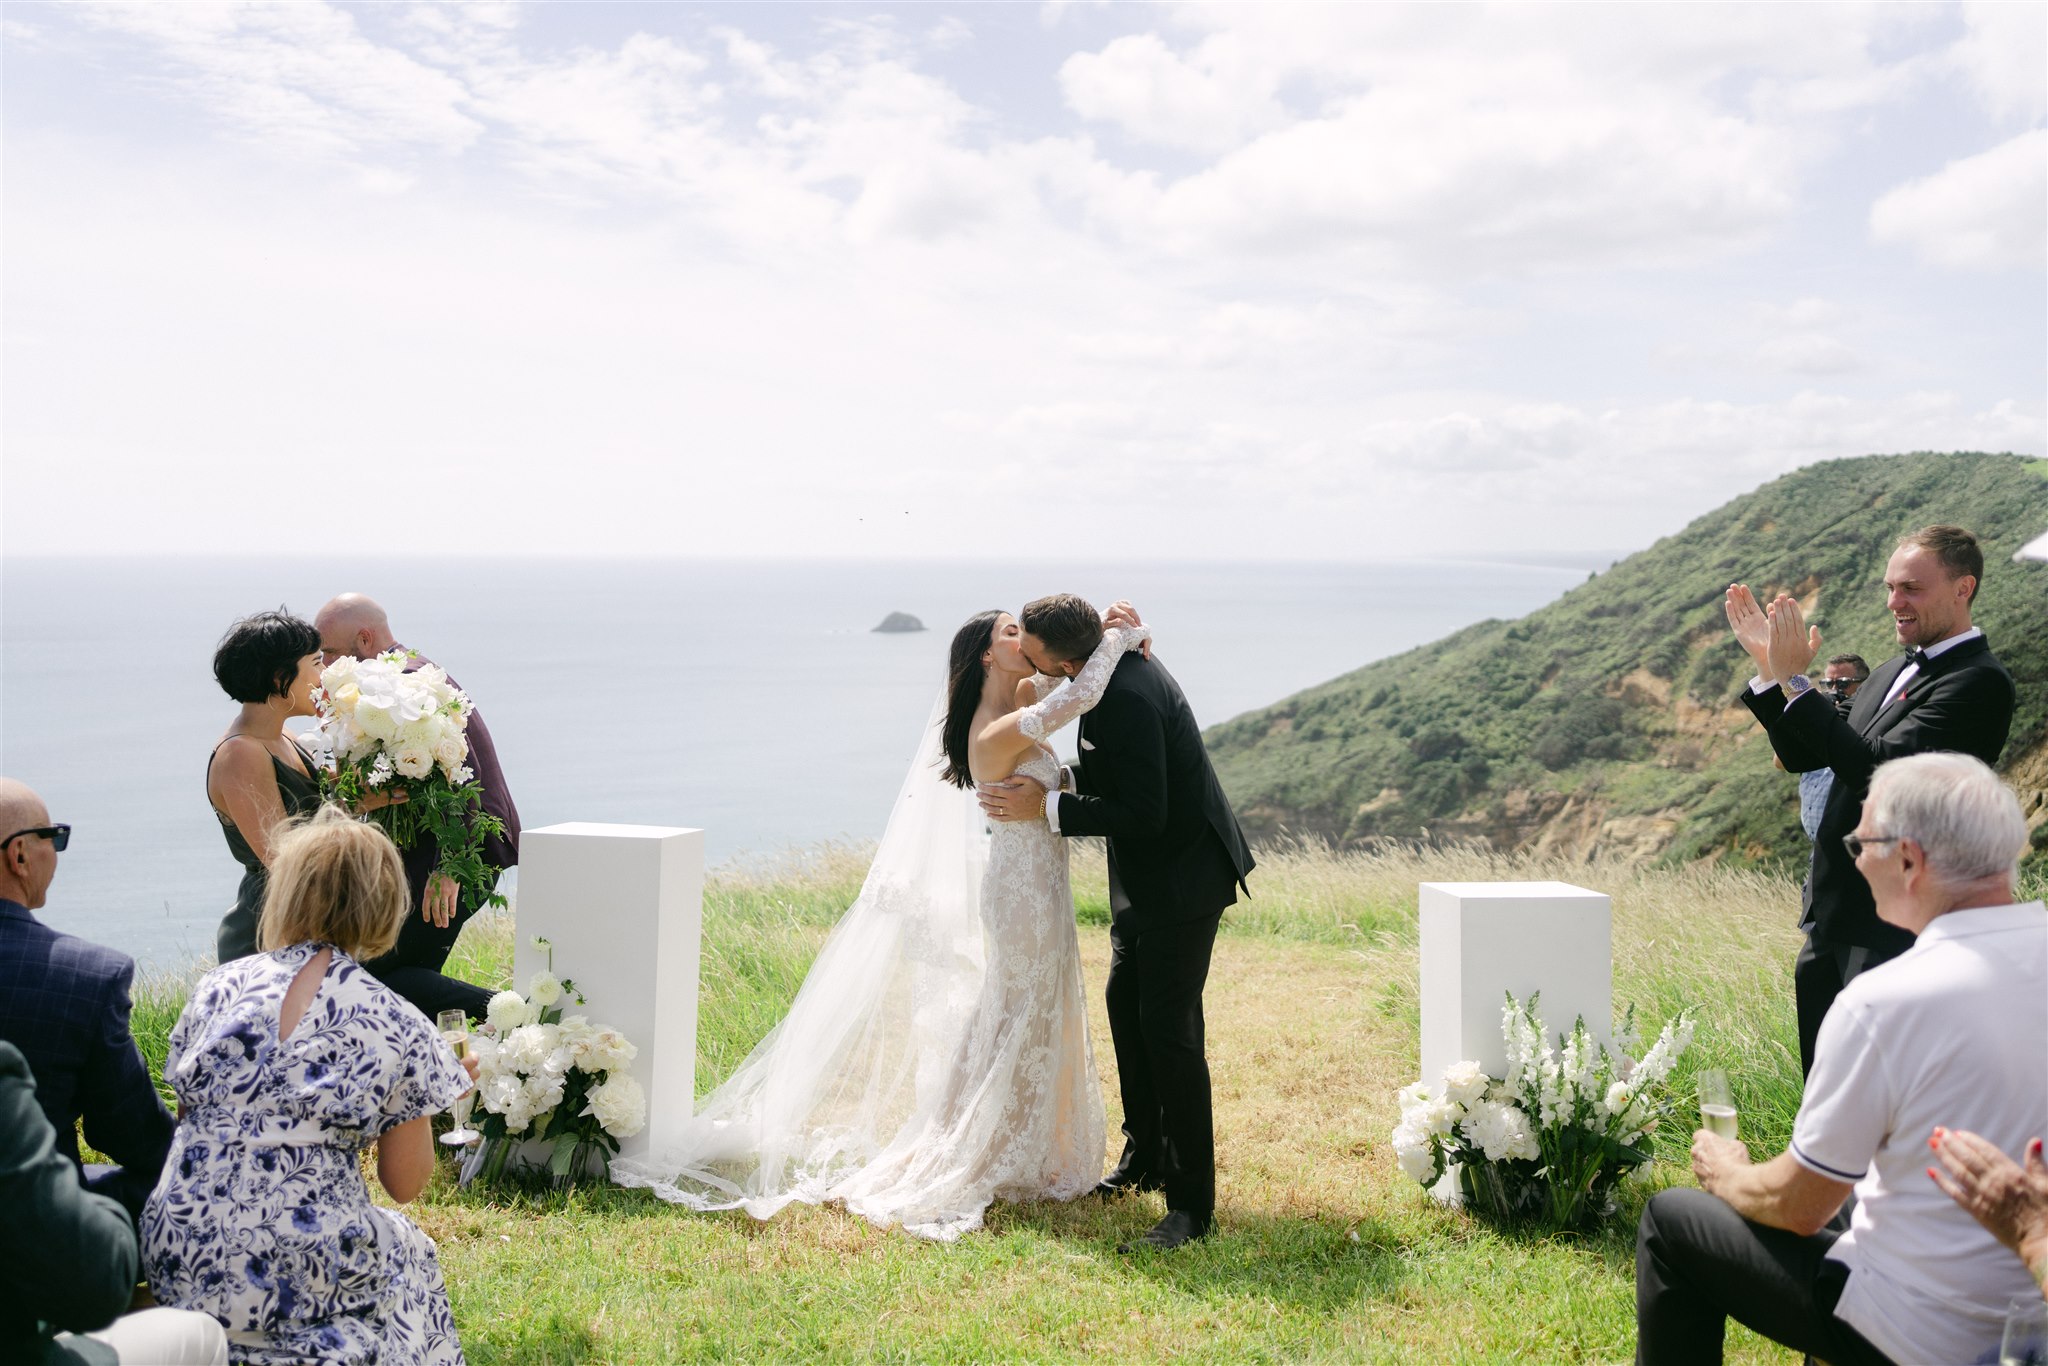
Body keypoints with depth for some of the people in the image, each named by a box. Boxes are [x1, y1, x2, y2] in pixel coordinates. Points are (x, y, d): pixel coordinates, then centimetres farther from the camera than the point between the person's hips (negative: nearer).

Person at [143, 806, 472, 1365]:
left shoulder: (216, 988, 1)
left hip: (180, 1262, 4)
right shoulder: (399, 1027, -8)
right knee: (410, 1249, 28)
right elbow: (404, 1184, 0)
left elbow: (185, 1117, 13)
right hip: (305, 1279, -3)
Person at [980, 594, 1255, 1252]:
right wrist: (1060, 777, -1)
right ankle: (1144, 1160, 31)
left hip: (1184, 873, -10)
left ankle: (1192, 1203, 0)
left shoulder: (1128, 697, -29)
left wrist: (1046, 808, -22)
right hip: (1147, 872, 10)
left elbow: (1142, 813, -28)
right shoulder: (1113, 660, 2)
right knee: (1125, 1003, 16)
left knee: (1168, 1027, -9)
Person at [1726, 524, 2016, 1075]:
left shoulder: (1980, 682, -14)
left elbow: (1878, 764, -25)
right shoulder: (1892, 672, 15)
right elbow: (1802, 756, 15)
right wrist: (1768, 664, 4)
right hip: (1833, 916, 9)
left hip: (1894, 924, -9)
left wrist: (1794, 680, -21)